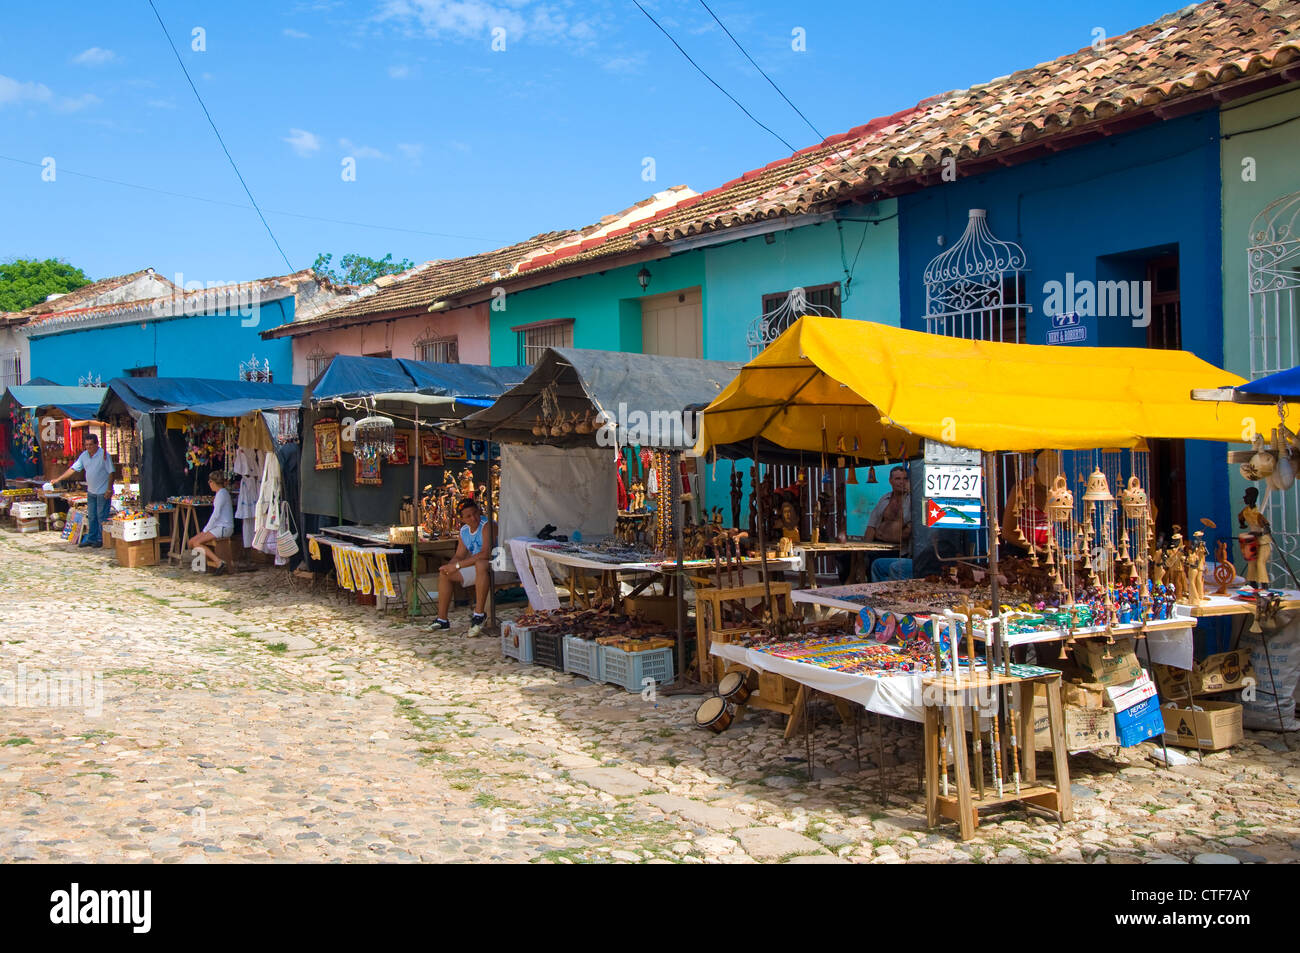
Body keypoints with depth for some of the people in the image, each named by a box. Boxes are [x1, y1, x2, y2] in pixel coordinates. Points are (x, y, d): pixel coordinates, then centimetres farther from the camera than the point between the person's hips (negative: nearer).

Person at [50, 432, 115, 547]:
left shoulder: (104, 455, -12)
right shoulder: (84, 455, 7)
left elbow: (111, 473, -12)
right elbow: (73, 469, 9)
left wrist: (109, 489, -17)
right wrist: (58, 479, 3)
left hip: (103, 492, -7)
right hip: (91, 491, 7)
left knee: (101, 517, -3)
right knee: (91, 517, 12)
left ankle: (102, 539, 5)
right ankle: (91, 539, 20)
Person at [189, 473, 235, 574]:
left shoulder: (221, 493, -11)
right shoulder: (223, 492, 18)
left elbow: (216, 514, -17)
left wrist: (206, 530, -11)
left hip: (223, 528, -10)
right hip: (219, 527, 10)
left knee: (197, 543, -20)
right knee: (192, 542, 1)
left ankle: (219, 562, -23)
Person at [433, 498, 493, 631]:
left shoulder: (487, 525, -20)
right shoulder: (464, 530, 8)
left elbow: (485, 554, -31)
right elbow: (459, 556, 14)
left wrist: (457, 565, -28)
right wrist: (449, 566, -11)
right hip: (475, 567, 9)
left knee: (480, 563, -40)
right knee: (444, 573, 7)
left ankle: (479, 614, -35)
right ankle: (442, 619, 8)